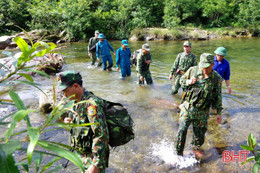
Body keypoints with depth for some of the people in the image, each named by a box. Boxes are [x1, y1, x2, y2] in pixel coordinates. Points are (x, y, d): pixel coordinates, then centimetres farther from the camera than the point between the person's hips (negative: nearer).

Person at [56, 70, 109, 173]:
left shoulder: (92, 104, -27)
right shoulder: (78, 102, 1)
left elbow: (101, 135, -30)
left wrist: (96, 164, -28)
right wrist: (70, 121, -3)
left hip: (94, 156, -8)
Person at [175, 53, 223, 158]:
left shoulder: (217, 78, -6)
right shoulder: (193, 70, -8)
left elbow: (218, 96, 4)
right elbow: (182, 80, 7)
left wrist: (219, 113, 6)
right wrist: (188, 82, -16)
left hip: (202, 113, 1)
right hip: (187, 107, -1)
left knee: (199, 133, 14)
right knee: (182, 131, 0)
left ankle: (195, 148, 44)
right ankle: (178, 155, 17)